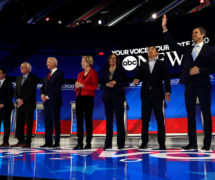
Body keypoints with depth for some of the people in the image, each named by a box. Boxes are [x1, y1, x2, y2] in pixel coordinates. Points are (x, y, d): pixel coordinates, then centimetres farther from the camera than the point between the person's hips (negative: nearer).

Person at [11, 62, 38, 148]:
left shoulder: (33, 77, -1)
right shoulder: (19, 78, 20)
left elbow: (32, 91, -10)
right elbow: (16, 91, 15)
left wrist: (23, 101, -14)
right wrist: (18, 99, -4)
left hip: (29, 104, -6)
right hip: (19, 104, 6)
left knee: (29, 123, -4)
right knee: (19, 123, 5)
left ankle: (27, 142, -1)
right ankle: (20, 141, 12)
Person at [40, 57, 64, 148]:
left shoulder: (59, 74, -4)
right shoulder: (47, 75, 21)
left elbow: (57, 88, -13)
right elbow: (43, 87, 17)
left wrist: (47, 96, -14)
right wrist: (42, 94, -3)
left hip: (54, 101, -7)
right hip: (46, 101, 7)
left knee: (56, 122, -4)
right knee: (47, 122, 7)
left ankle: (57, 142, 1)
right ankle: (48, 142, 12)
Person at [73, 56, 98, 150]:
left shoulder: (93, 73, 0)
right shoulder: (80, 74, 19)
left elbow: (95, 86, -10)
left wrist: (83, 85, -12)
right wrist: (77, 86, -1)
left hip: (88, 97, -6)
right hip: (79, 97, 6)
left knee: (88, 120, -4)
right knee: (79, 120, 4)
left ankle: (88, 143, 3)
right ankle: (80, 143, 9)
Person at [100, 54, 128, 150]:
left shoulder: (121, 70, 5)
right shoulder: (104, 71, 12)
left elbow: (126, 83, 0)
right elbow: (101, 85, 10)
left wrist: (116, 83, -13)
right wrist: (107, 84, -10)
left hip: (118, 97, -2)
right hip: (108, 98, 3)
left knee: (119, 120, -4)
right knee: (108, 120, 4)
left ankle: (121, 143, 2)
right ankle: (108, 144, 9)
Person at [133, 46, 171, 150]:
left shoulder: (162, 64, 9)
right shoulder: (143, 66, 17)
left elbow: (166, 78, 1)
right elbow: (139, 76, 9)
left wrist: (167, 91, -10)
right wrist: (137, 80, -14)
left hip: (157, 95, -2)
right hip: (146, 95, 3)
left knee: (160, 119, 0)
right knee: (145, 119, 3)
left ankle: (161, 143, 4)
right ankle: (144, 142, 8)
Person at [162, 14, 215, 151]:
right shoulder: (187, 50, 15)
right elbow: (173, 45, 7)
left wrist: (200, 70, -14)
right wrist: (165, 28, 2)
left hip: (203, 85, -4)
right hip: (189, 85, 4)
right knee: (191, 114, 5)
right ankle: (192, 143, 11)